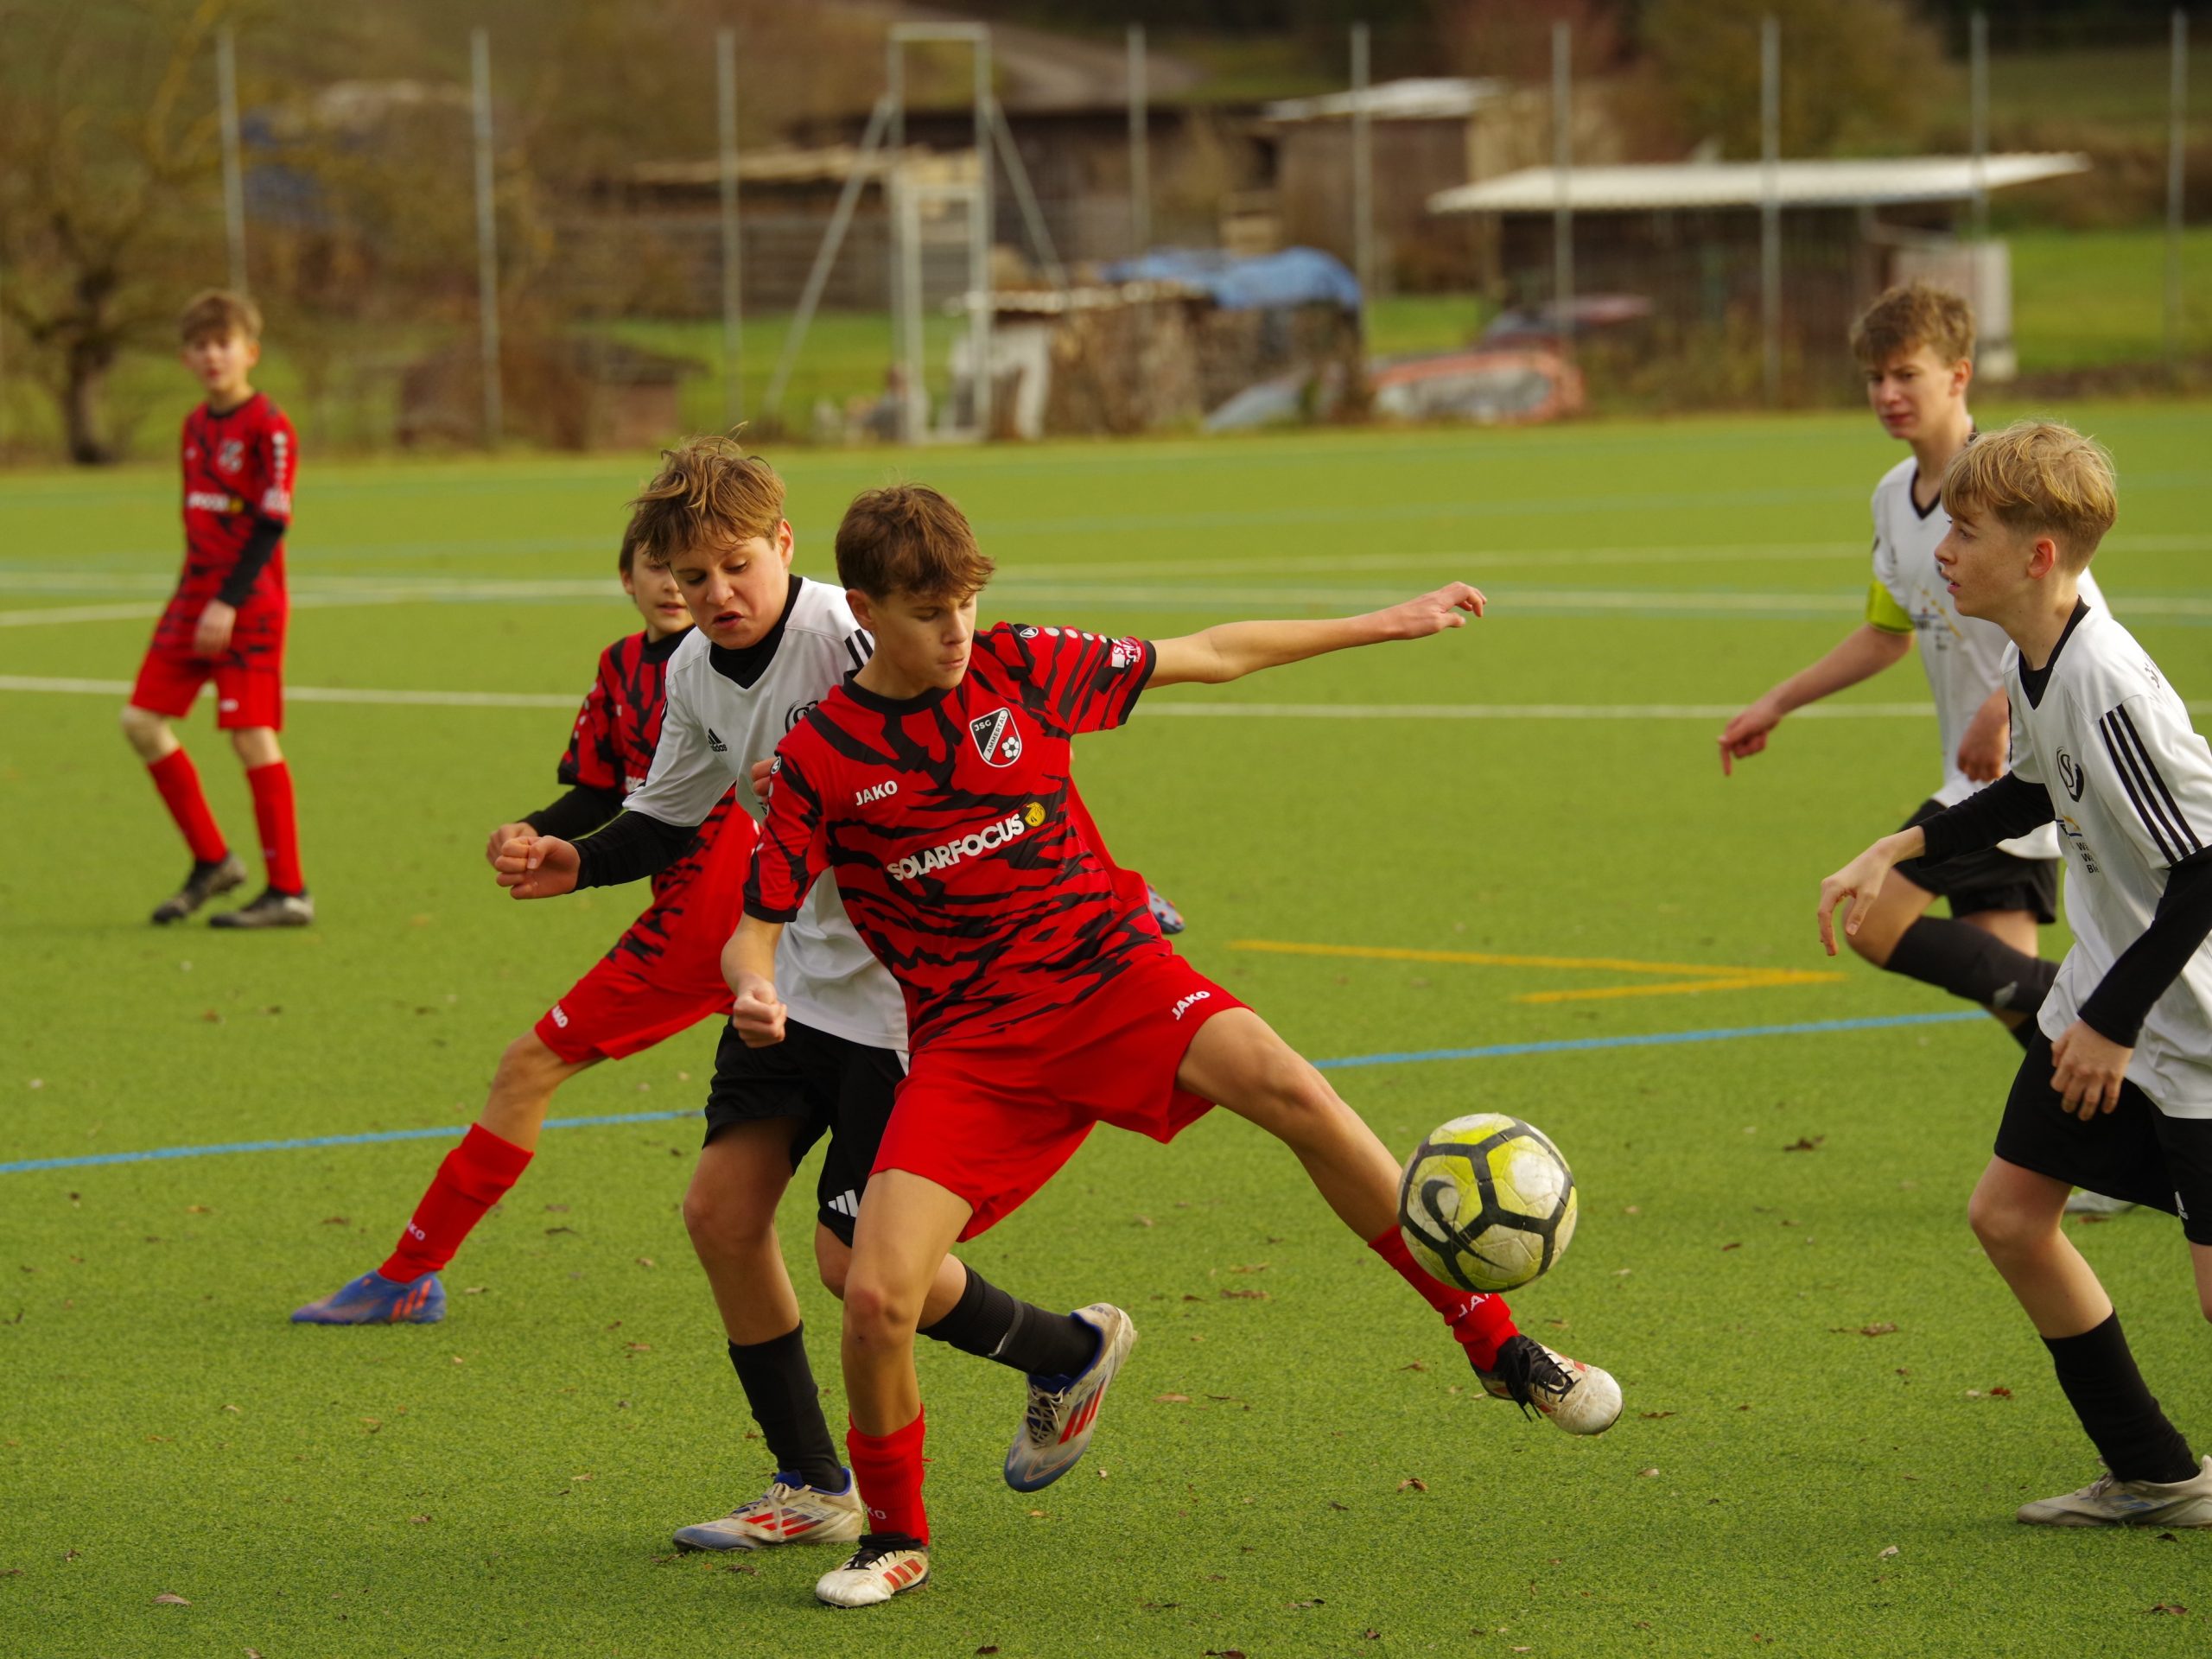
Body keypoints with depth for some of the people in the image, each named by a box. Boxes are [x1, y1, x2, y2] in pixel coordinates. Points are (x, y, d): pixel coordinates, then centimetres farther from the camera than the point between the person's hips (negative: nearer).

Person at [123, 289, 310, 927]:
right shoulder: (195, 426, 13)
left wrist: (228, 603, -20)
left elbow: (271, 521, -15)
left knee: (253, 736, -9)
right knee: (142, 722, 3)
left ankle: (288, 893, -4)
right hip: (194, 594, 8)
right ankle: (212, 861, 15)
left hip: (248, 606, -8)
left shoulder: (268, 427, -10)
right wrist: (193, 596, 17)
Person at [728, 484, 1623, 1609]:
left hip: (1109, 974, 1)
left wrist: (1382, 625, 16)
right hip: (969, 1040, 0)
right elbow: (755, 927, -1)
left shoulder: (1019, 666, 1)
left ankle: (1498, 1346, -16)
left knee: (1291, 1092, -28)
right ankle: (894, 1538, 12)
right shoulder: (820, 758, -3)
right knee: (876, 1296, -17)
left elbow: (1207, 658, 12)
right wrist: (754, 993, -26)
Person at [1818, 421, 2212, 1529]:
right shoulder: (2029, 663, 1)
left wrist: (2114, 1019, -20)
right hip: (2105, 993, 10)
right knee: (2008, 1212, 10)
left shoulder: (2111, 687, -29)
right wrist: (1901, 849, 15)